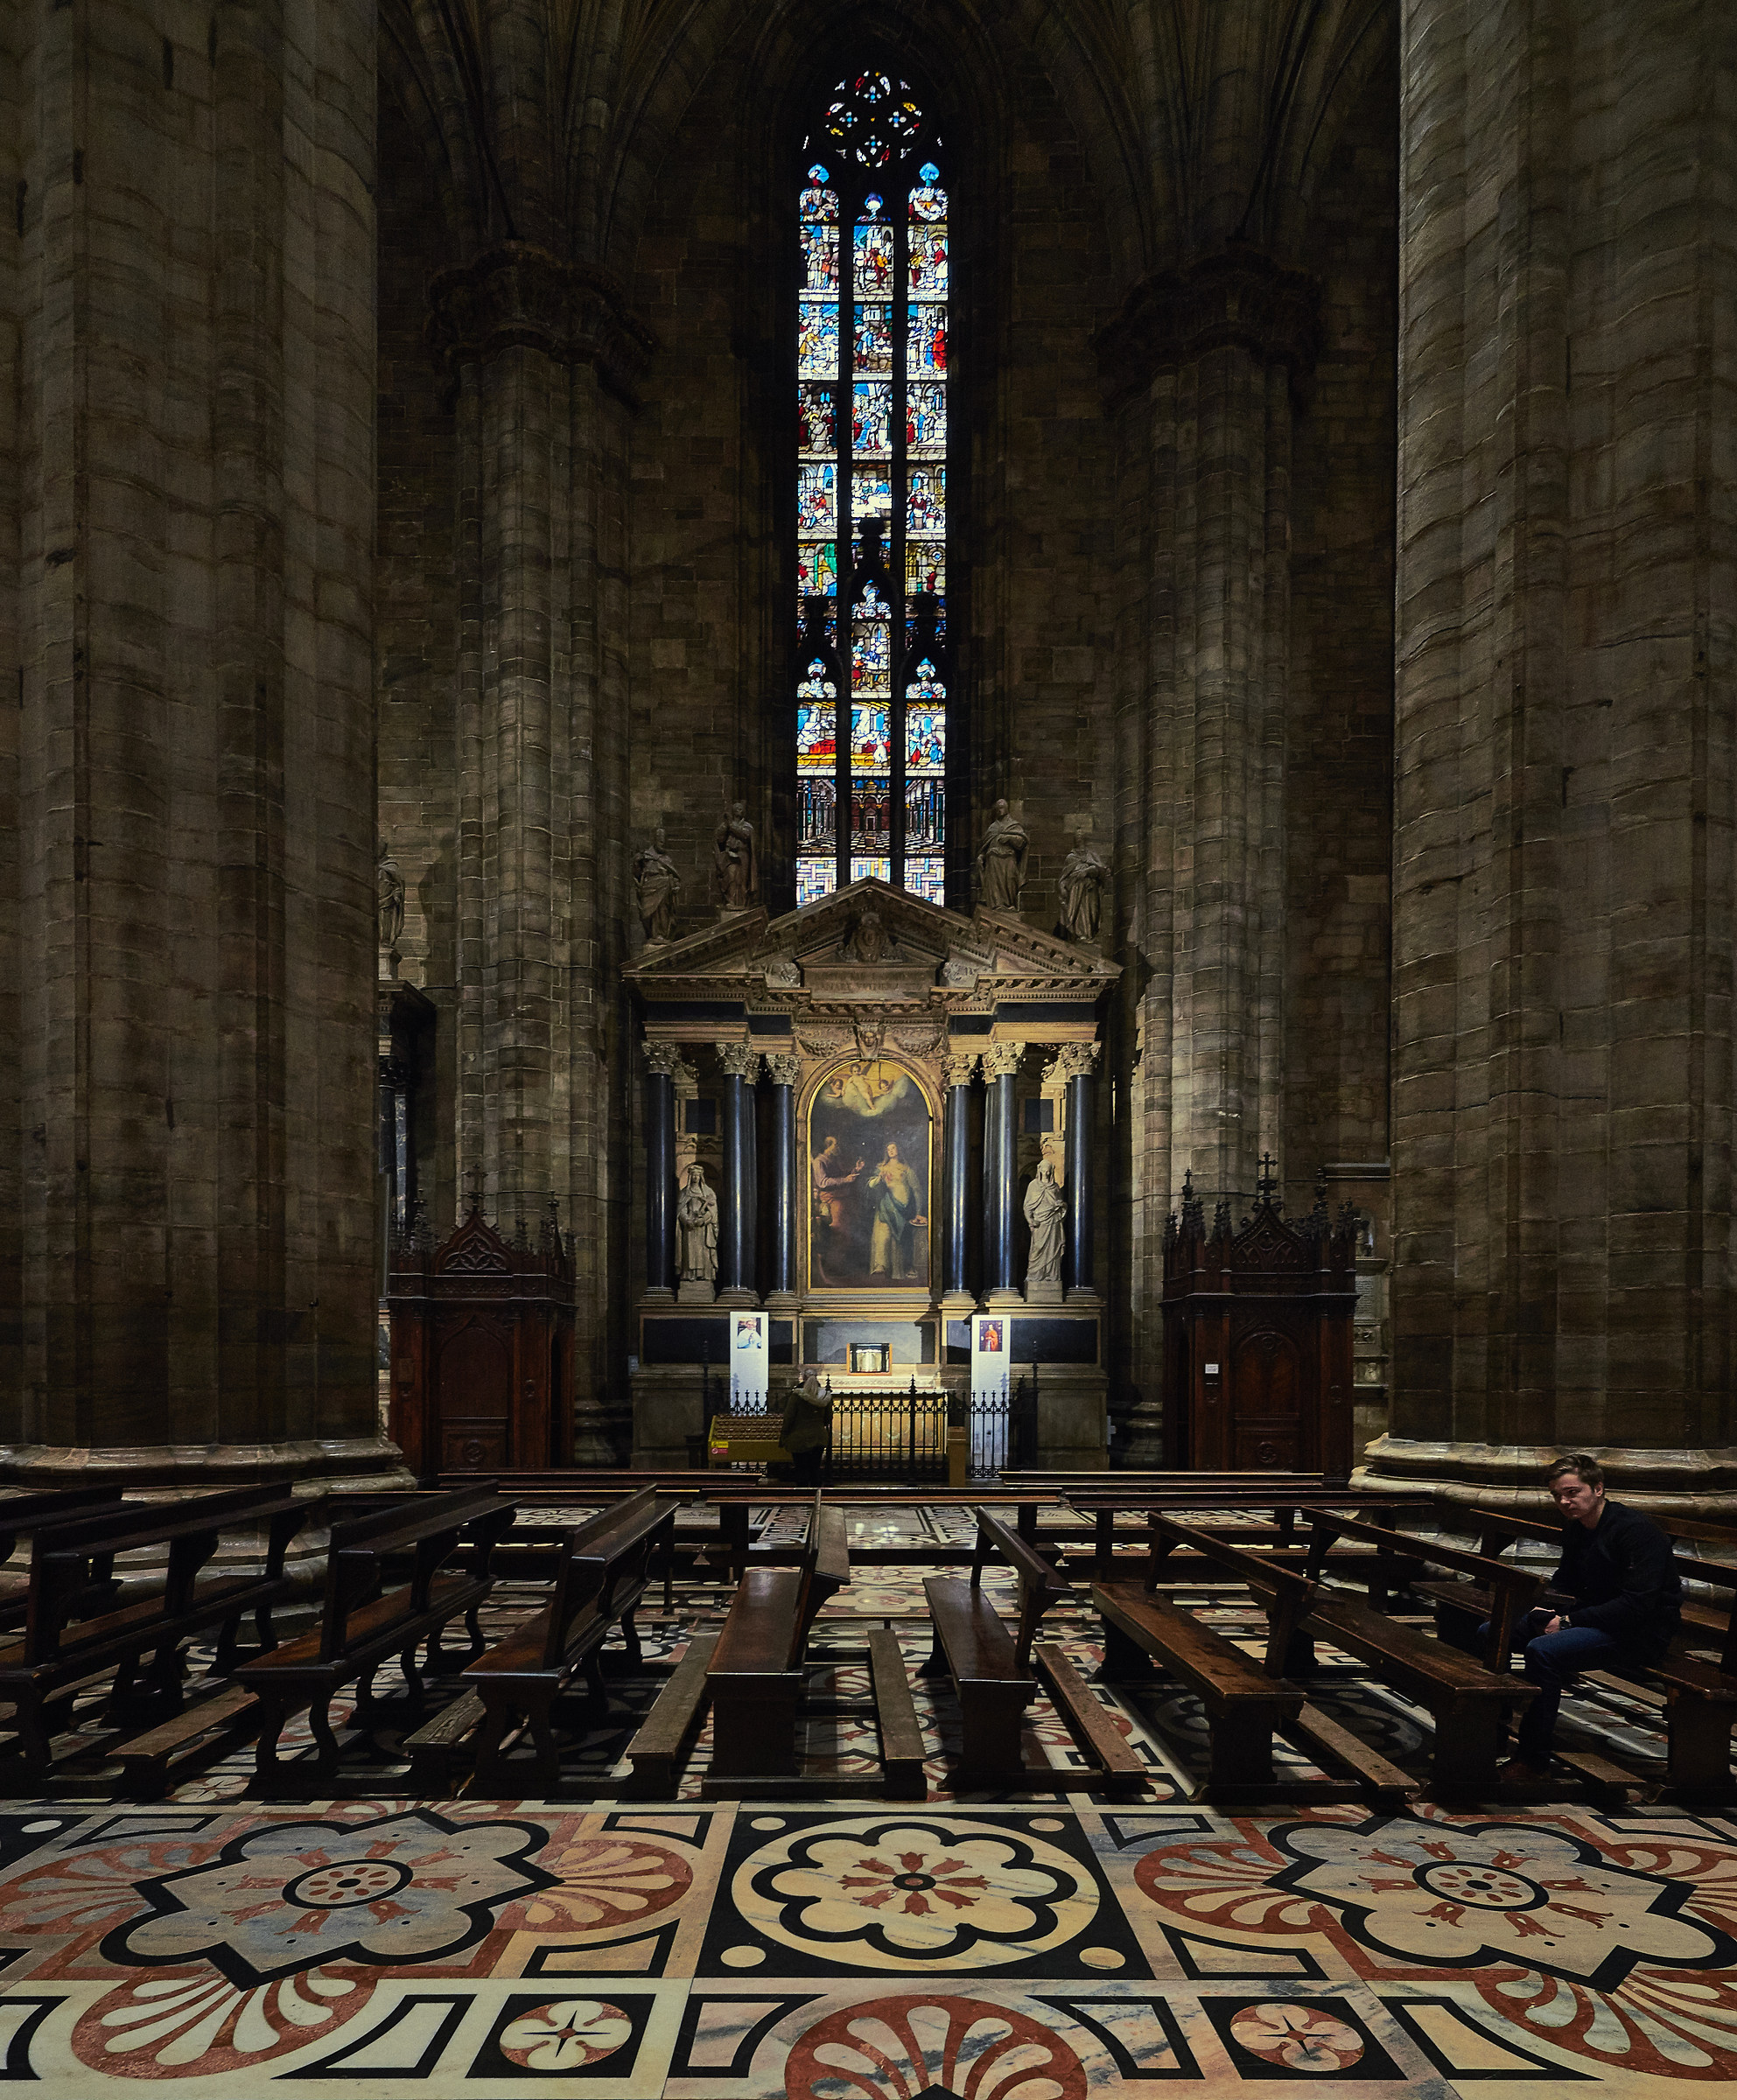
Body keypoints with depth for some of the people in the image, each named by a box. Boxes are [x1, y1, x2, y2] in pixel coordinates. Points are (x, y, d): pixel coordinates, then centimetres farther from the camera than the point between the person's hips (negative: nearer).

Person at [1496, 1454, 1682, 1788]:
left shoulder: (1636, 1530, -20)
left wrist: (1570, 1621, -23)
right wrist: (1547, 1612, -4)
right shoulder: (1575, 1529, 7)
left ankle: (1534, 1758, -22)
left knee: (1542, 1650, -32)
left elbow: (1637, 1605, -26)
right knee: (1492, 1632, -1)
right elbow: (1564, 1583, 19)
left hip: (1641, 1634, -9)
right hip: (1592, 1615, 9)